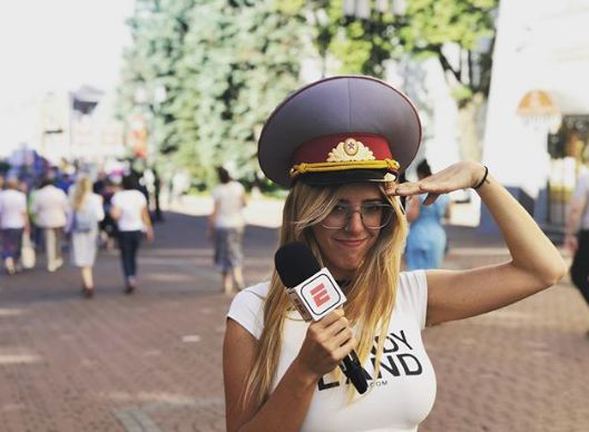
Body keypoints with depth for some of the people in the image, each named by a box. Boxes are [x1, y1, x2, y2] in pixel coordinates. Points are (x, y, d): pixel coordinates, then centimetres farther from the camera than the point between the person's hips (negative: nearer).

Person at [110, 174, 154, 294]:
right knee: (133, 256, 17)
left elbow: (115, 214, -19)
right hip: (138, 230, 3)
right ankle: (133, 282, 19)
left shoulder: (118, 196, -10)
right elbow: (145, 215, 2)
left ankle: (130, 278, -17)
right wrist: (149, 229, 11)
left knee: (126, 257, 5)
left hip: (124, 231, -3)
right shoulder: (140, 196, -1)